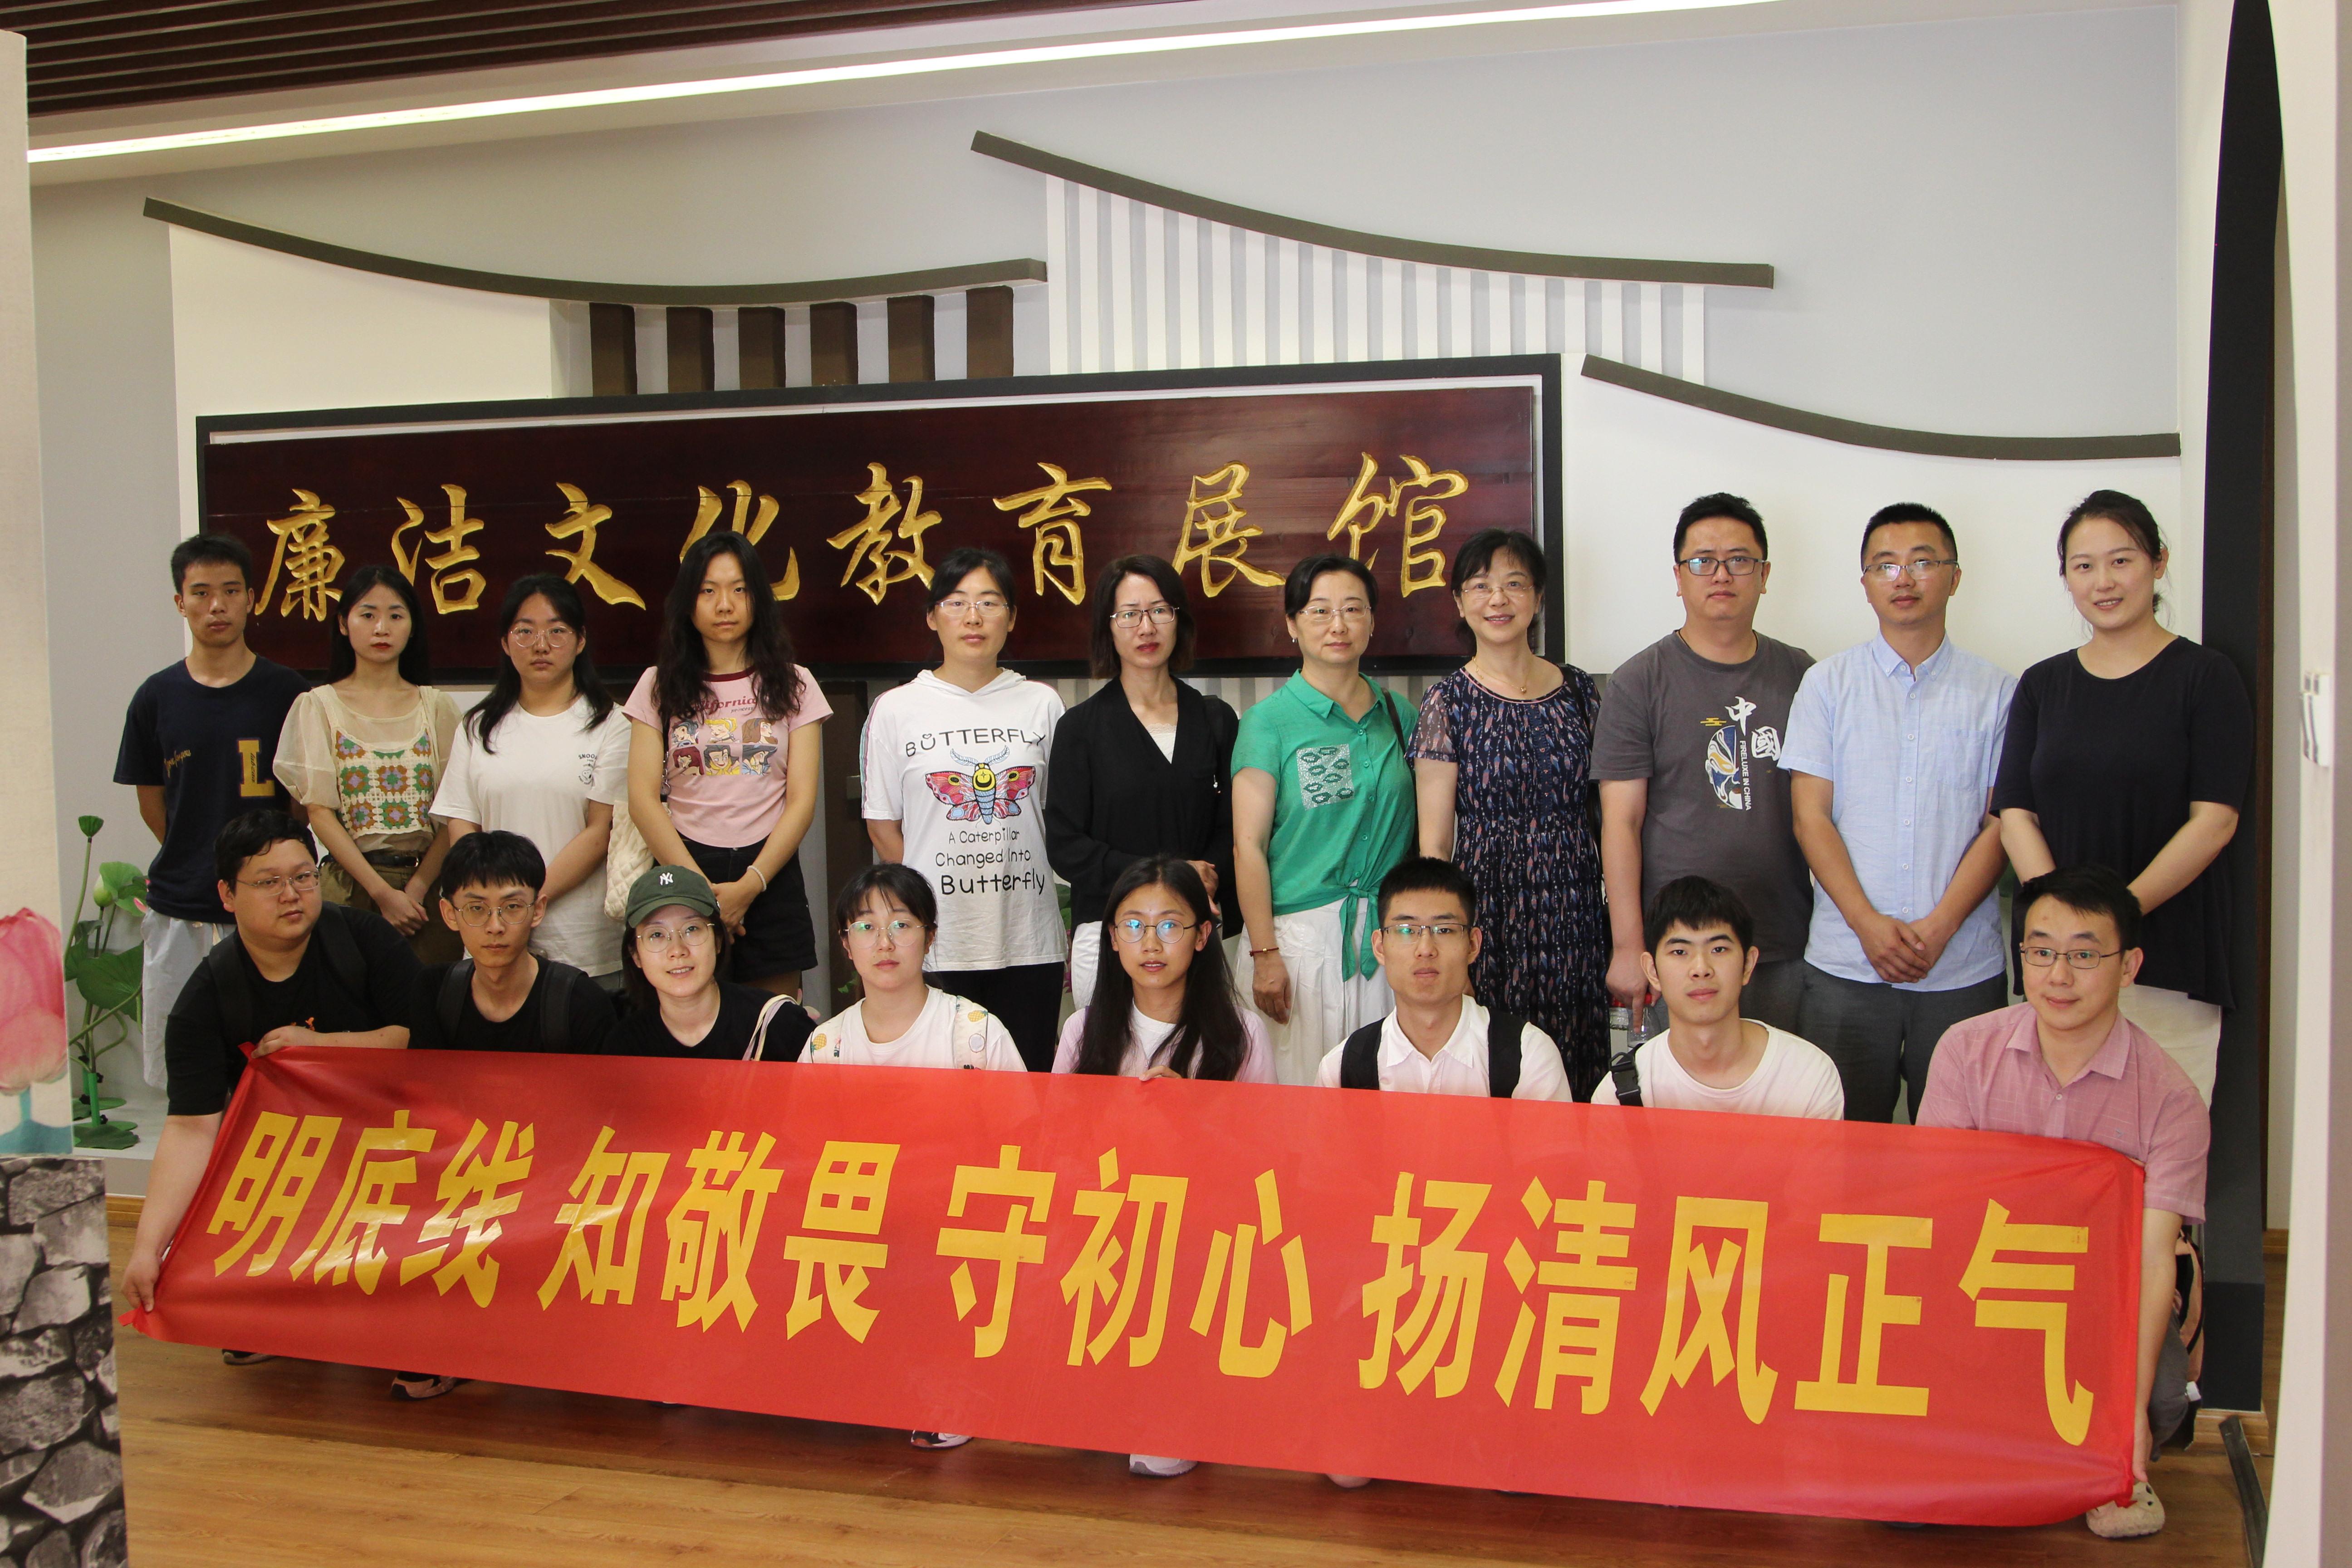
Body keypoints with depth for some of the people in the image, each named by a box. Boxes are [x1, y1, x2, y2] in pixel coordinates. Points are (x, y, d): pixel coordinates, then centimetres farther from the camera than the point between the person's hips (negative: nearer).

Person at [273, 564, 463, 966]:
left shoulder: (437, 706, 7)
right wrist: (383, 893, -11)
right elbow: (320, 812, -3)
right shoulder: (319, 706, 3)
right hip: (350, 884, -1)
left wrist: (416, 890, -11)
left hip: (429, 883, 1)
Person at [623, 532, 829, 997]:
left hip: (771, 875, 0)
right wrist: (701, 888, -10)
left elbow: (802, 799, 1)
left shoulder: (792, 685, 7)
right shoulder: (659, 687, 7)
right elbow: (643, 800, 0)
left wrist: (749, 885, -11)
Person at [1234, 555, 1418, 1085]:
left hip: (1388, 934, 4)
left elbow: (1418, 831, 14)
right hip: (1300, 933, -3)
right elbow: (1248, 845, -6)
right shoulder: (1270, 720, -2)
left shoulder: (1400, 715, 11)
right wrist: (1265, 954, -12)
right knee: (1299, 1085, 0)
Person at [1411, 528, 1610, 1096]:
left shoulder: (1579, 691, 8)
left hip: (1575, 915, 3)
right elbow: (1434, 842, -3)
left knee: (1578, 1077, 6)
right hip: (1489, 911, -3)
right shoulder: (1450, 702, -2)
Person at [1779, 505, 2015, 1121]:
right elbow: (1811, 817, 1)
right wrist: (1869, 924, -10)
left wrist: (1939, 926, -11)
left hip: (1964, 969, 0)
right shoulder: (1827, 684, 7)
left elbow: (2000, 825, 1)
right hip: (1846, 964, 0)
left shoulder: (1996, 692, 6)